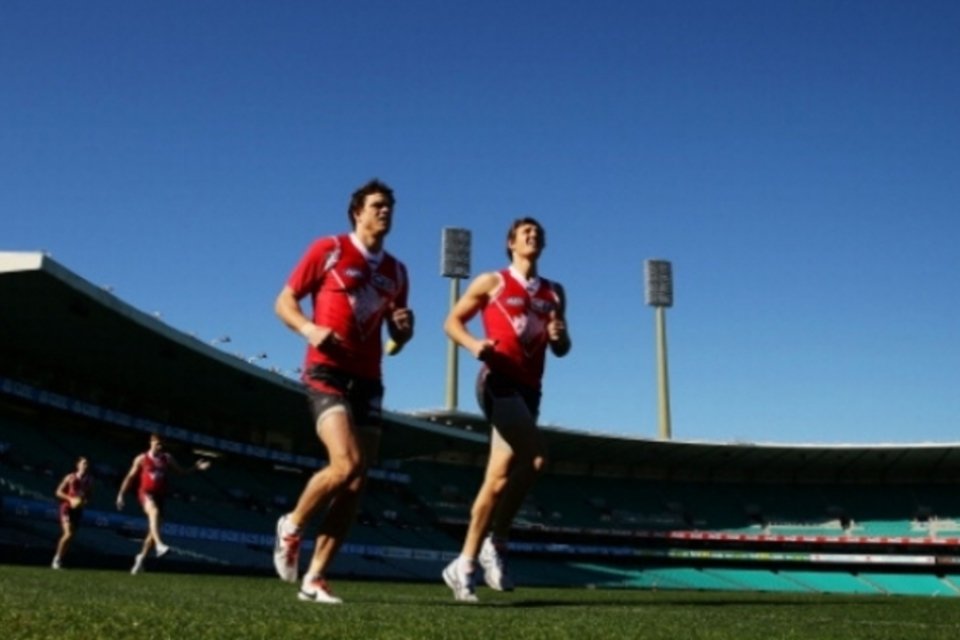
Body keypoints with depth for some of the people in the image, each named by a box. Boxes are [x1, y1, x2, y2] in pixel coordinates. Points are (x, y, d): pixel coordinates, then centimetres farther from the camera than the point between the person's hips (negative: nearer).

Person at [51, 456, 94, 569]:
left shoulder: (89, 480, 5)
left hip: (78, 509, 4)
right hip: (67, 508, -4)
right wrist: (71, 499, -16)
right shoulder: (70, 477, -5)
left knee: (71, 536, 5)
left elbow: (90, 495, 15)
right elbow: (58, 492, -2)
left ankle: (59, 560, 19)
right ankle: (57, 558, -2)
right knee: (68, 534, -19)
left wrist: (86, 500, -8)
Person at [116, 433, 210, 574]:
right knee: (154, 511, -37)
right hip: (146, 493, -4)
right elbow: (130, 477, 6)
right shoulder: (141, 459, 1)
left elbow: (181, 470, 9)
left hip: (160, 495, 4)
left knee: (153, 530, 5)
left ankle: (141, 557, 24)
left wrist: (196, 467, -7)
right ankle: (159, 545, -52)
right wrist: (121, 494, 3)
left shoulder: (167, 458, 8)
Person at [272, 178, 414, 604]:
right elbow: (284, 302, 1)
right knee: (346, 464, -23)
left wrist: (404, 328, -1)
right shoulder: (328, 249, 2)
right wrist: (309, 329, -18)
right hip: (327, 372, -6)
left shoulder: (396, 271, 16)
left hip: (367, 379, 6)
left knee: (356, 483, 0)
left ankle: (314, 578, 10)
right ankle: (292, 526, 6)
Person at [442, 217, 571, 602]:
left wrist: (559, 336, -3)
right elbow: (452, 322, 6)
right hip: (499, 381, -5)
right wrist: (475, 345, -15)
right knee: (536, 457, -23)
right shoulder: (492, 282, 6)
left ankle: (465, 563, 11)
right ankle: (496, 543, -11)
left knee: (499, 478, 2)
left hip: (529, 388, 6)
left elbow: (561, 350, 21)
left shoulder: (554, 293, 19)